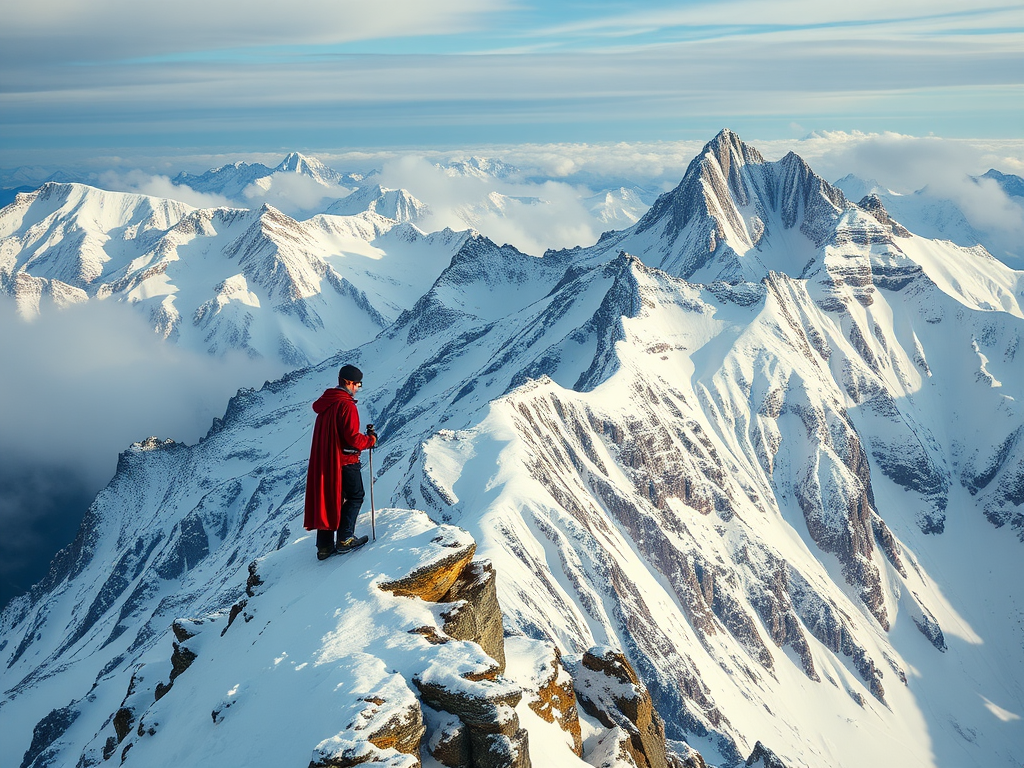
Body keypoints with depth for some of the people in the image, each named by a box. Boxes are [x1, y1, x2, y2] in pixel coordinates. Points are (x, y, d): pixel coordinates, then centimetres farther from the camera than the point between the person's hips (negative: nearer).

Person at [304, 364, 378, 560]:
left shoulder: (325, 403, 10)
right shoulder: (346, 405, -18)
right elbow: (351, 437, -23)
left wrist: (363, 436, 13)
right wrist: (371, 440, -5)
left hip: (323, 460, 8)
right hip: (345, 461, -8)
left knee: (327, 498, 12)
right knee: (355, 496, 7)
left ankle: (324, 545, 14)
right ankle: (344, 539, 3)